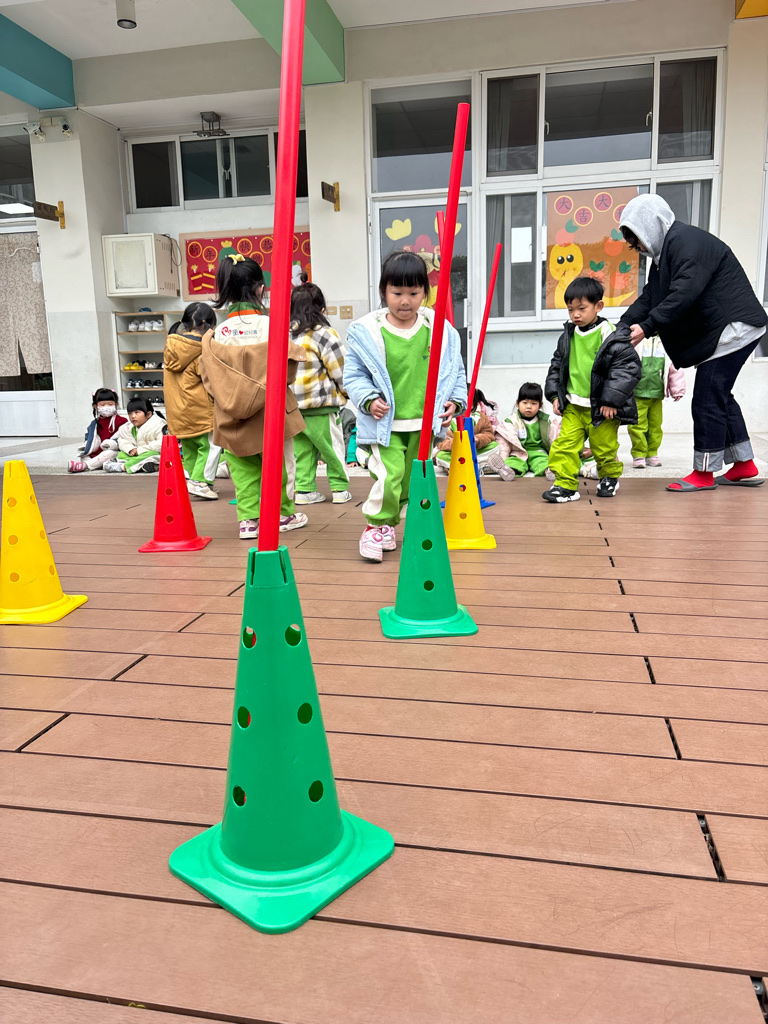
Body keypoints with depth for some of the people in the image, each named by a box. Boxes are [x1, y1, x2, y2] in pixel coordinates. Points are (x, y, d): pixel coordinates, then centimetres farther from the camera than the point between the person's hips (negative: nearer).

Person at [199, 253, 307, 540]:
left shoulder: (218, 333, -2)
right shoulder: (269, 324, -12)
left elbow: (209, 376, 0)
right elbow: (286, 365, -11)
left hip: (235, 418, 3)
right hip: (270, 410, -2)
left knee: (243, 470, 11)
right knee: (279, 465, 13)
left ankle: (248, 518, 11)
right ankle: (283, 514, 25)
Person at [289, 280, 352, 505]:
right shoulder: (323, 334, -13)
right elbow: (341, 370, -9)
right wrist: (346, 393, 8)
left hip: (292, 406, 5)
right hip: (321, 406, -5)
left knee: (301, 448, 14)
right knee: (333, 447, 8)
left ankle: (304, 489, 16)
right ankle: (339, 488, 16)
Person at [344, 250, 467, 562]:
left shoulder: (440, 330, 1)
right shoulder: (367, 332, -7)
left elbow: (455, 371, 12)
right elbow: (354, 374, -1)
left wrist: (455, 401, -1)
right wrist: (369, 400, -15)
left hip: (425, 423, 3)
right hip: (386, 423, -3)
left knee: (417, 479, 14)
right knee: (388, 475, -16)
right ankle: (377, 527, 6)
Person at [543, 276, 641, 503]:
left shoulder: (611, 337, -12)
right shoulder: (568, 337, 6)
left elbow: (629, 367, -13)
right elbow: (557, 365, 18)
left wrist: (611, 401, -16)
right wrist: (555, 395, 8)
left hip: (602, 408, -4)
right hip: (573, 406, 5)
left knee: (604, 448, 7)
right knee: (564, 444, -5)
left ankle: (610, 476, 34)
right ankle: (565, 485, 2)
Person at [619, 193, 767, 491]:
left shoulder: (687, 242, -16)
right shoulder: (665, 251, 17)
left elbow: (684, 294, -27)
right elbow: (649, 298, 11)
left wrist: (647, 327, -28)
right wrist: (621, 329, -1)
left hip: (733, 328, -11)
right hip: (715, 332, 11)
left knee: (708, 401, -8)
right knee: (720, 398, 15)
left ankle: (704, 474, 0)